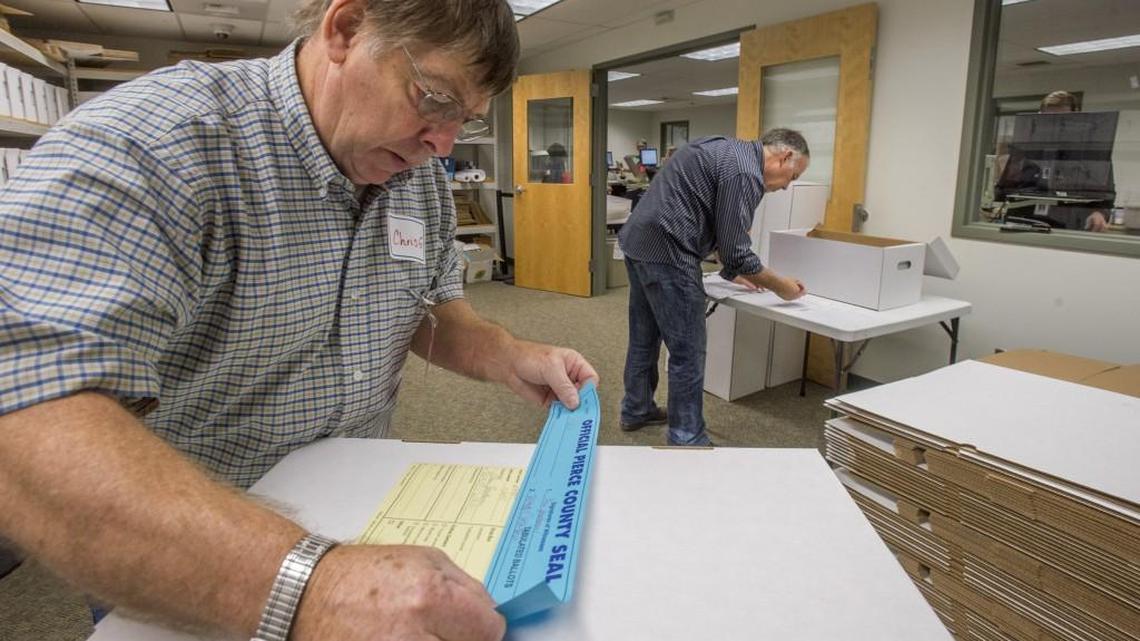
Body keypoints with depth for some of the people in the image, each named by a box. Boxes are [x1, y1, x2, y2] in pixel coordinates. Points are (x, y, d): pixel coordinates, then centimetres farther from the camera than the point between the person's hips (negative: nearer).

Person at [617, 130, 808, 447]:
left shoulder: (727, 150, 19)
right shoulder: (745, 171, -13)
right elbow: (736, 250, -13)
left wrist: (732, 269, 27)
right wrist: (779, 285, 1)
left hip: (638, 242, 11)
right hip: (664, 251, -10)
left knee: (645, 338, 21)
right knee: (688, 352, -2)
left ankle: (636, 410, 36)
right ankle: (688, 440, 7)